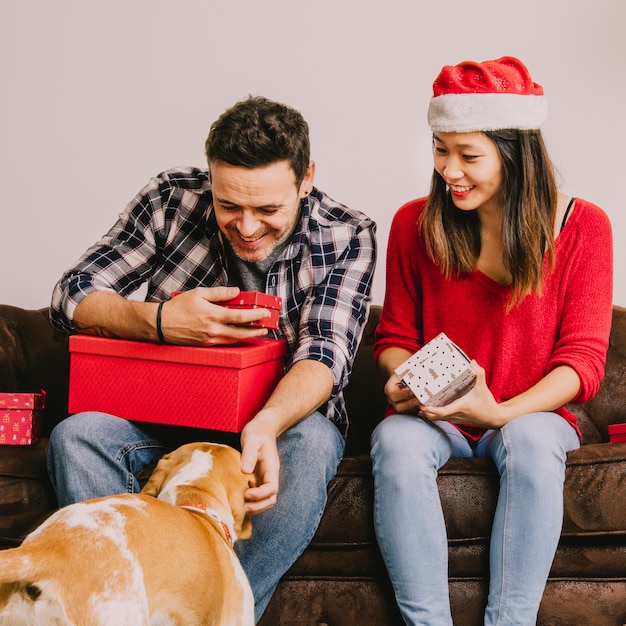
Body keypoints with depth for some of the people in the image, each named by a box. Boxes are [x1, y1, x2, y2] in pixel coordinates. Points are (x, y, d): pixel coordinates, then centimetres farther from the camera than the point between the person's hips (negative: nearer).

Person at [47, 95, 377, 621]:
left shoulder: (346, 236, -10)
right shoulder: (173, 199, -7)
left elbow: (326, 351, -21)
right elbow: (72, 294, -8)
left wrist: (268, 423, -43)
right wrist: (159, 320, -30)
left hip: (288, 414, -1)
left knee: (310, 445, -35)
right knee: (77, 435, -27)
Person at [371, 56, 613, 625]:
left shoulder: (581, 226, -4)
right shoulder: (414, 223, 1)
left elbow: (583, 358, -8)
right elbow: (395, 336, 10)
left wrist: (502, 412, -24)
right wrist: (400, 377, -15)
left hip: (530, 416, -1)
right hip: (435, 417, 2)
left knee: (532, 439, -36)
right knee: (395, 439, -33)